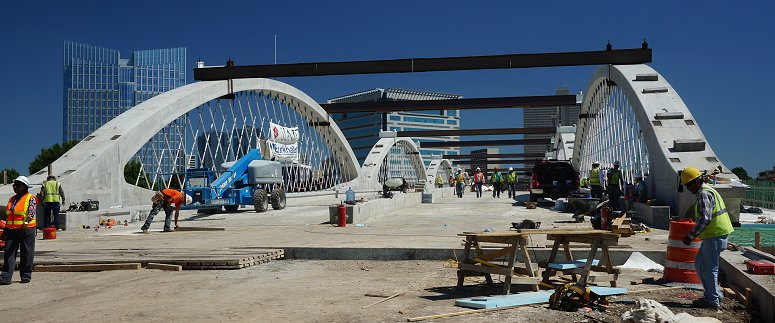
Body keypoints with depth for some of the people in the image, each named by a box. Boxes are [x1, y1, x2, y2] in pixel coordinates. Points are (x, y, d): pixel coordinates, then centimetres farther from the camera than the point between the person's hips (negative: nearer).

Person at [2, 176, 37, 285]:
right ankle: (5, 277, -2)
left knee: (26, 253, 2)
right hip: (11, 230, 6)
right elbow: (8, 215, 22)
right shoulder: (12, 199, 17)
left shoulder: (31, 198, -3)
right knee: (9, 253, -1)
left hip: (26, 230, -6)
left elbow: (31, 212, -17)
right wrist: (6, 229, 18)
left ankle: (26, 276, 12)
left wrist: (26, 222, -33)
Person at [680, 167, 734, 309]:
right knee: (699, 264, 16)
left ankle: (712, 299, 8)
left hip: (715, 236, -10)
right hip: (714, 235, 10)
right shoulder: (708, 191, 17)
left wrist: (690, 236, -18)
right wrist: (694, 234, 20)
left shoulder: (704, 194, -16)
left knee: (709, 268, -1)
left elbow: (705, 219, -23)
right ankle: (714, 294, 22)